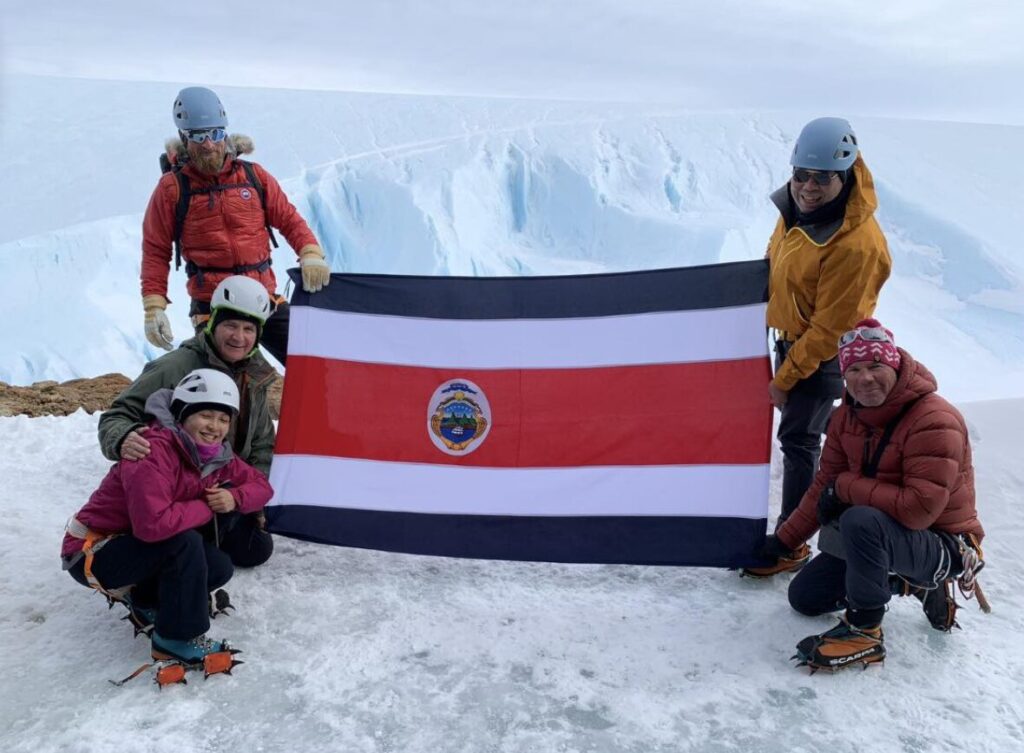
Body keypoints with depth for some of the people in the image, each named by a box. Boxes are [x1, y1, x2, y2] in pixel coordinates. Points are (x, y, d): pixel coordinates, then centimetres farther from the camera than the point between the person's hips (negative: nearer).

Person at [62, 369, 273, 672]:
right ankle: (177, 640, -15)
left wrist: (234, 498, -19)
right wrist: (207, 507, -24)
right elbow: (152, 524, -40)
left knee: (219, 568, -6)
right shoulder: (154, 452, -30)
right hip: (91, 553, -8)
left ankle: (144, 601, 16)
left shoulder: (217, 455, -4)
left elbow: (261, 485, 3)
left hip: (135, 548, 8)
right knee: (184, 543, -30)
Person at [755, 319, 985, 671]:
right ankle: (915, 584, 19)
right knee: (804, 597, 9)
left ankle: (864, 631, -18)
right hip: (878, 537, 9)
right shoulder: (846, 416, -1)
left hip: (943, 547, -8)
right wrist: (784, 541, 9)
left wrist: (847, 488, -22)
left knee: (861, 520, -38)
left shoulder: (935, 420, -25)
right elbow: (824, 485, 8)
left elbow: (919, 509, -31)